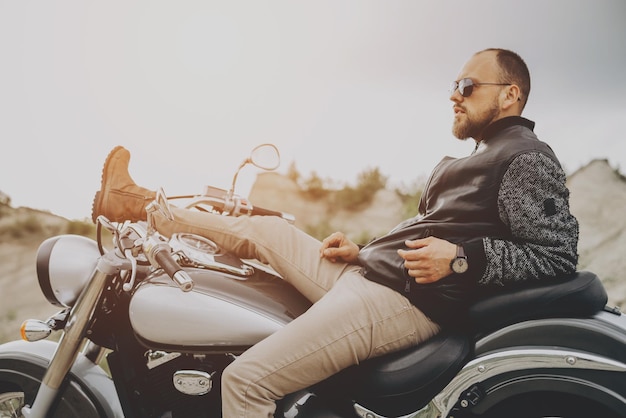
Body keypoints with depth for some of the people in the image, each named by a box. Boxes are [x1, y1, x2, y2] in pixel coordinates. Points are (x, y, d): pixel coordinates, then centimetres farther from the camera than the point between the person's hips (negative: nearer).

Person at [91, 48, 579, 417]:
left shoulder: (529, 158, -6)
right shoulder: (477, 159, 22)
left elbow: (557, 253, -15)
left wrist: (461, 259, -24)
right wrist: (363, 252, 10)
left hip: (408, 300, -9)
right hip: (366, 275, 10)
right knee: (264, 229, 16)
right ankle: (138, 203, 33)